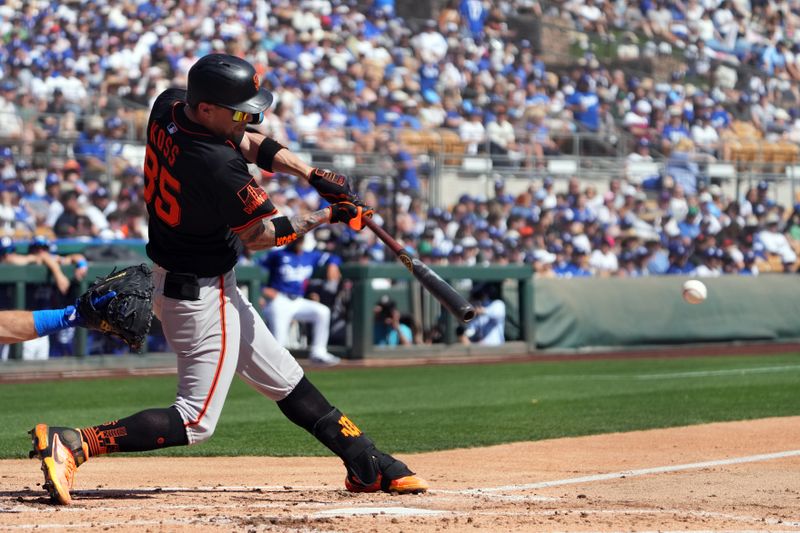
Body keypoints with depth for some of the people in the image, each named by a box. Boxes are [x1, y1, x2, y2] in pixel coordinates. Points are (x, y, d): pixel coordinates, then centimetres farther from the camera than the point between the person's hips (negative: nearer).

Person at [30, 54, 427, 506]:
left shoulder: (169, 106, -6)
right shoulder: (216, 164, -31)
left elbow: (248, 142, 6)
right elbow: (259, 235, -17)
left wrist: (315, 176, -4)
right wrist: (327, 217, -9)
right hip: (202, 295, -11)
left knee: (286, 379, 16)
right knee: (196, 421, -5)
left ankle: (367, 466, 25)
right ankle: (72, 444, -10)